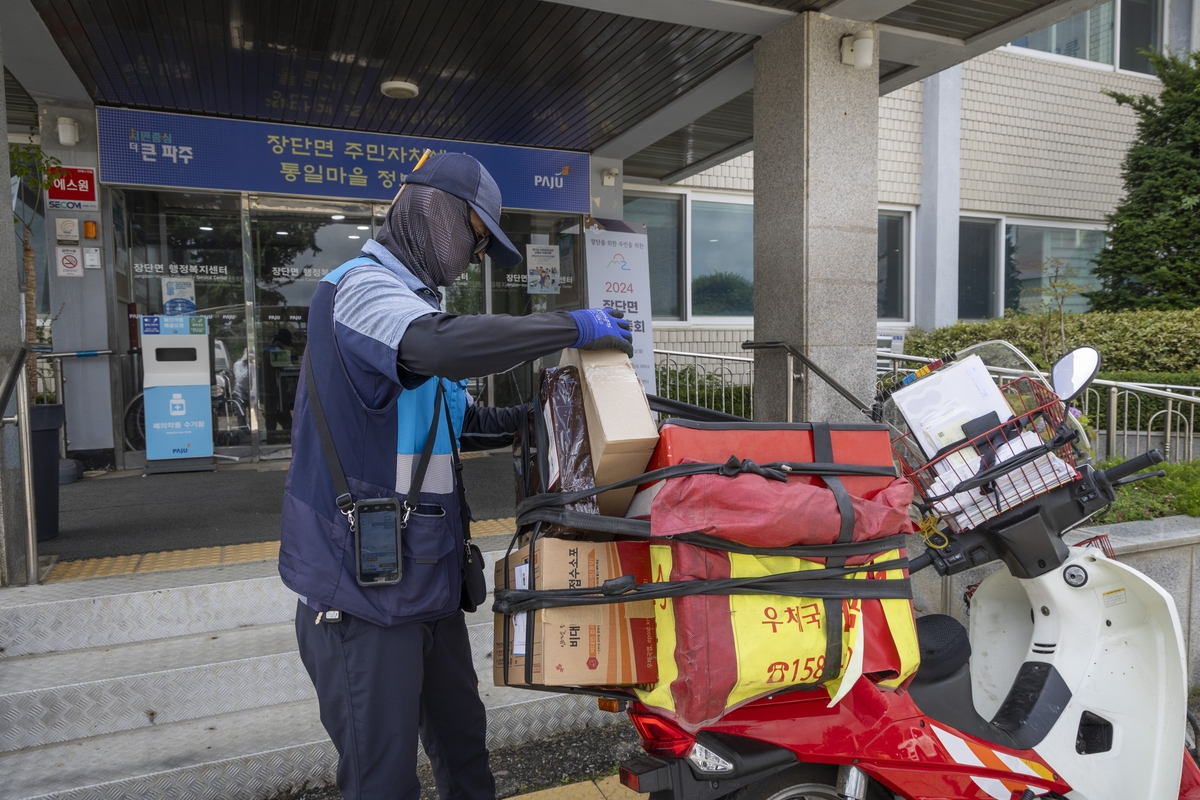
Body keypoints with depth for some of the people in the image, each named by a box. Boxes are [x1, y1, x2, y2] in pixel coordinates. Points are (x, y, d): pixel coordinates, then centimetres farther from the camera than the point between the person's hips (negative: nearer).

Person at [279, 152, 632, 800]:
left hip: (427, 581, 9)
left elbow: (459, 423, 23)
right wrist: (573, 326, -26)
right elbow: (445, 346, -36)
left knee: (461, 740, 21)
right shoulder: (360, 287, -13)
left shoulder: (407, 298, 19)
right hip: (363, 590, -9)